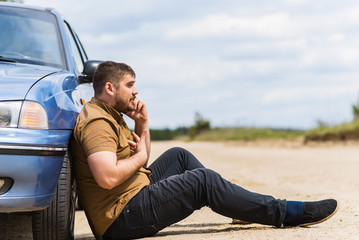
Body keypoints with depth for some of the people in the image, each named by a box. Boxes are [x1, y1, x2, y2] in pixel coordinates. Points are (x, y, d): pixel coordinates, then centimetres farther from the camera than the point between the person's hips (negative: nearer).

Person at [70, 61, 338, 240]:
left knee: (178, 156, 18)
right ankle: (287, 213, -9)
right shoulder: (96, 122, -17)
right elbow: (108, 178, -32)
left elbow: (140, 161, 22)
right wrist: (140, 156, -13)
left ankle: (243, 207, 18)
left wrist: (142, 125, 7)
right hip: (123, 218, -11)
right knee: (202, 180, -15)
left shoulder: (111, 116, 17)